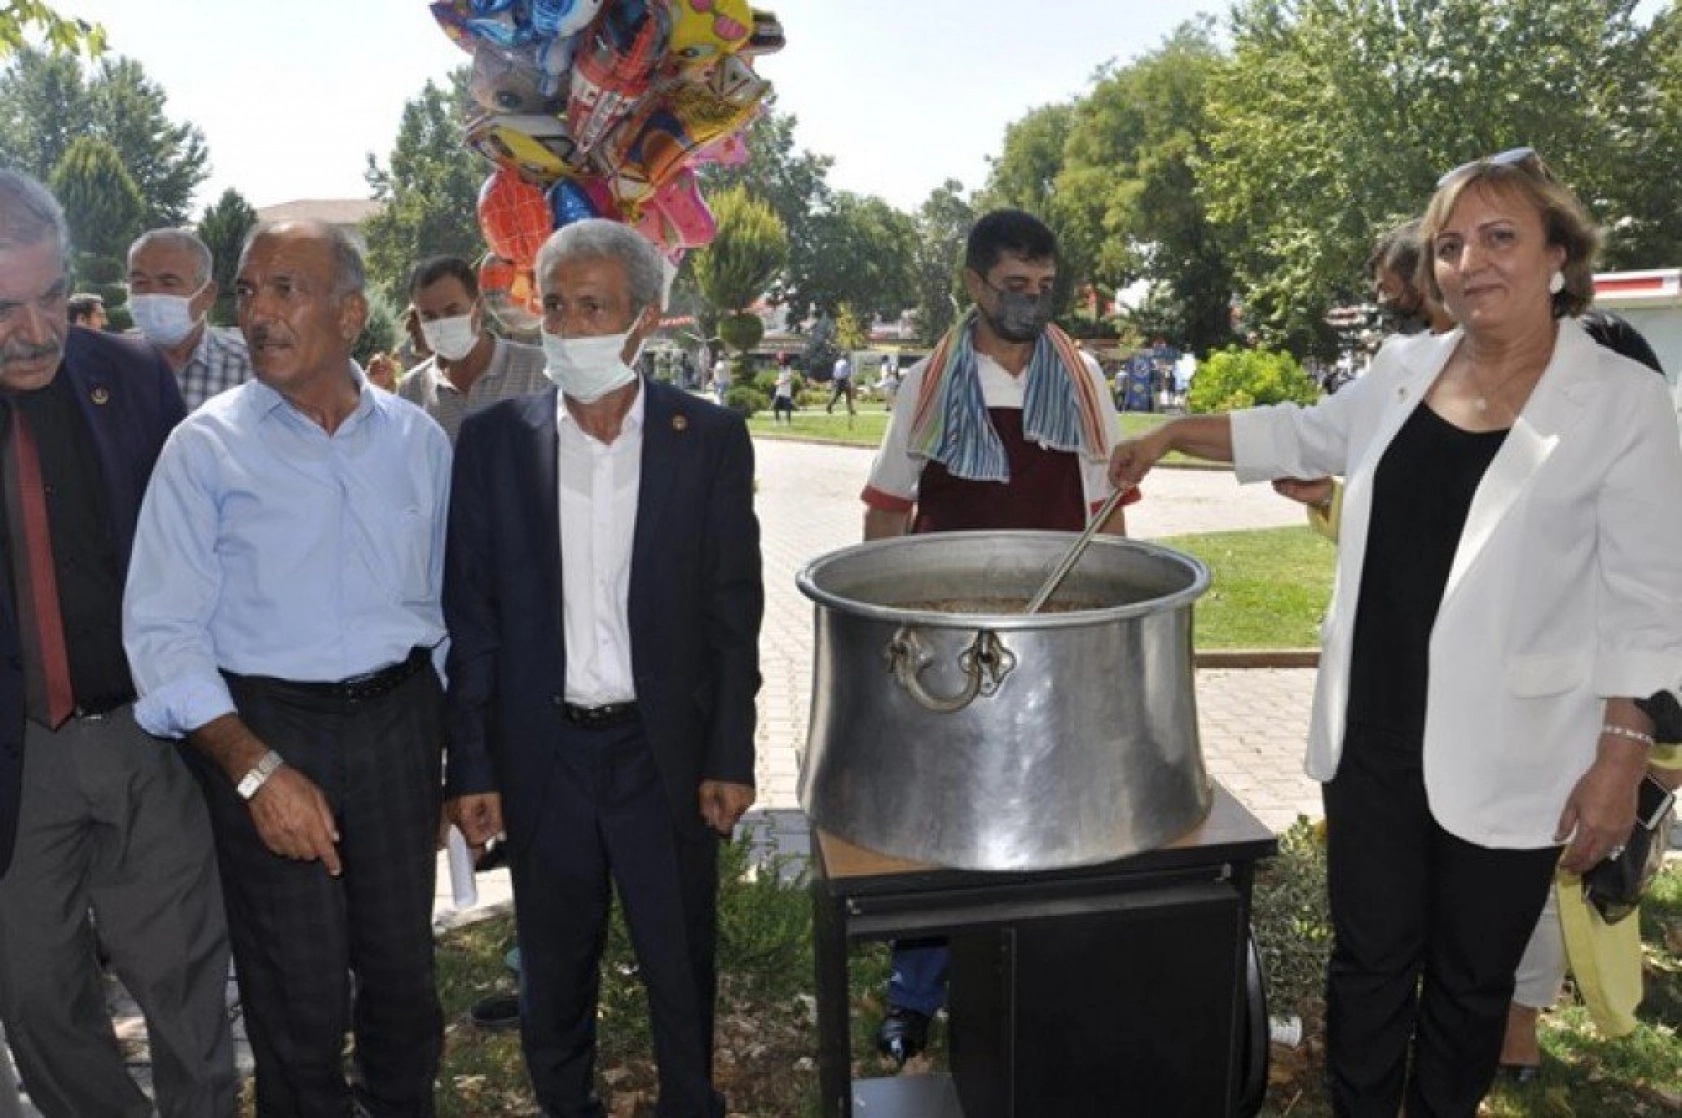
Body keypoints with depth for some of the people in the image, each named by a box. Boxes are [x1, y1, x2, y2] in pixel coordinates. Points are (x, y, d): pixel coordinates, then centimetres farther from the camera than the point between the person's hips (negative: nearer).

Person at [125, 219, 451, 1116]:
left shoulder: (418, 440, 4)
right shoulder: (207, 446, -5)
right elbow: (164, 632, -9)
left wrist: (448, 745, 8)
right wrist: (256, 768, -18)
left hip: (398, 717, 3)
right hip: (263, 729, -2)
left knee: (403, 968, 15)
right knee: (299, 1001, 7)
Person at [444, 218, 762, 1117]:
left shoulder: (710, 438, -4)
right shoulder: (494, 439, -2)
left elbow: (733, 612, -2)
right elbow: (469, 615, 0)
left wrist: (730, 758, -3)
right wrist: (471, 768, -1)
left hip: (666, 751, -1)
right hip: (541, 755, 1)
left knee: (682, 963, 14)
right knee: (554, 962, 17)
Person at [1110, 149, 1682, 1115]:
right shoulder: (1405, 368, 3)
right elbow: (1305, 435, 21)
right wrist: (1171, 433, 16)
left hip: (1507, 759, -3)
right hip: (1372, 737, 4)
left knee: (1471, 982, 15)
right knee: (1370, 961, 15)